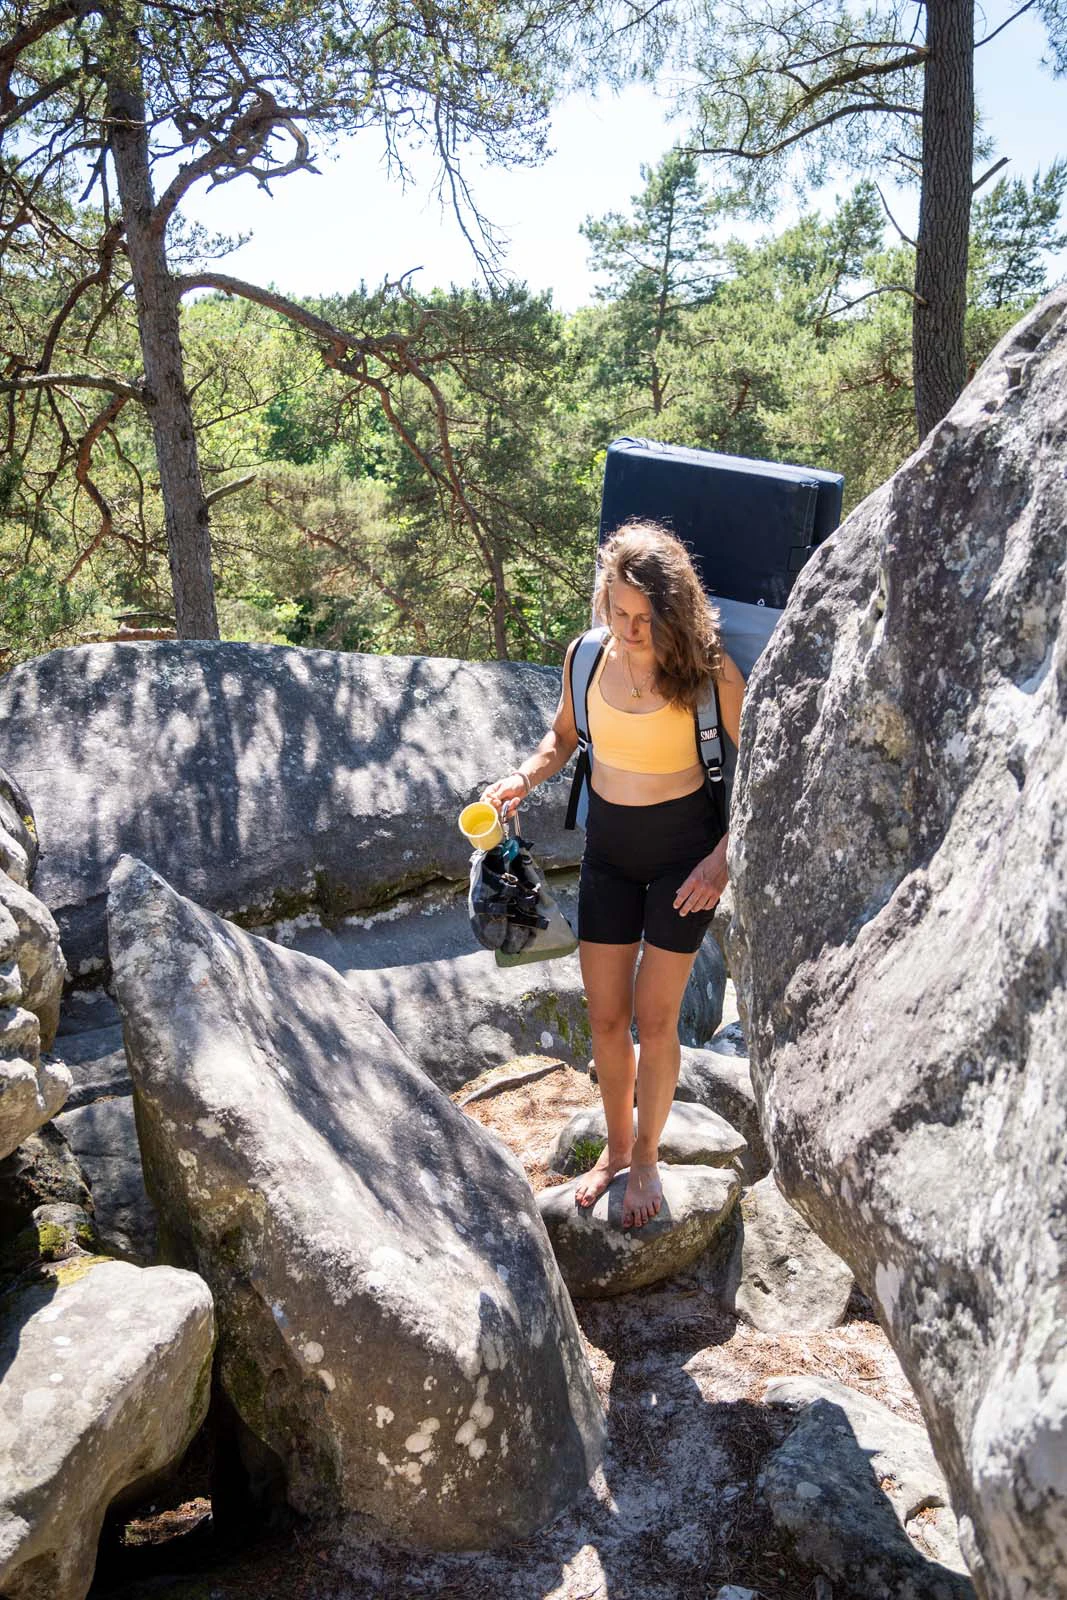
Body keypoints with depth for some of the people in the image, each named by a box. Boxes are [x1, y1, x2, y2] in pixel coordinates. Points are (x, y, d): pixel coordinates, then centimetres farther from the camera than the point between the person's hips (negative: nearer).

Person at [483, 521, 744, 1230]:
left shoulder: (707, 667, -16)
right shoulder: (587, 655, -6)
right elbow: (564, 734, 12)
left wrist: (724, 855, -17)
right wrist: (524, 778, -8)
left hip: (683, 845, -3)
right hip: (608, 844, 4)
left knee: (653, 1019, 3)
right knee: (606, 1018, 10)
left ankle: (648, 1155, 28)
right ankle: (617, 1148, 34)